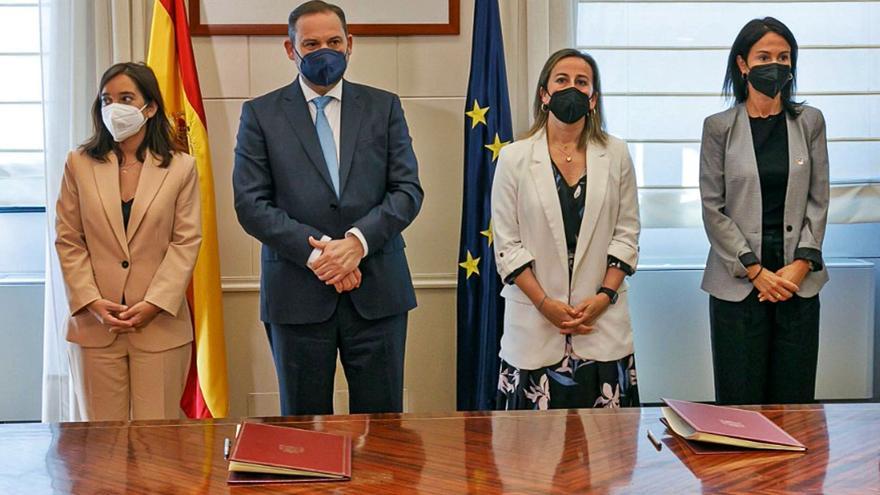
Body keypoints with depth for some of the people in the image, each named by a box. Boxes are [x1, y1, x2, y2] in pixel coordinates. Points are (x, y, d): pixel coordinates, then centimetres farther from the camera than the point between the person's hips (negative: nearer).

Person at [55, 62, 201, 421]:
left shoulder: (181, 167, 1)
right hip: (95, 324, 1)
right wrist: (92, 302, -7)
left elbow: (186, 242, -2)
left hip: (160, 324, -1)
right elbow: (68, 241, 4)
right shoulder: (79, 164, 5)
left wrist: (154, 304, -11)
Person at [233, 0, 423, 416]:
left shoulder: (384, 107, 9)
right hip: (297, 295, -1)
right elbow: (251, 203, -2)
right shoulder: (260, 114, 5)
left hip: (377, 291, 1)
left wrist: (357, 240, -14)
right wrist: (315, 250, -14)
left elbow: (408, 190, 2)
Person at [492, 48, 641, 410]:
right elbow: (507, 244, -1)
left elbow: (626, 233, 6)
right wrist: (546, 304, -9)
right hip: (535, 324, -1)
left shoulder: (616, 156, 6)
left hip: (603, 323, 1)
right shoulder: (514, 158, 1)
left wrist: (605, 296, -6)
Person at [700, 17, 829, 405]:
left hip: (798, 280, 2)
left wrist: (802, 264, -6)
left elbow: (818, 201, 6)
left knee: (794, 399, 5)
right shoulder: (719, 127, 0)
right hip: (737, 280, -2)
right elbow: (713, 209, -3)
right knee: (740, 402, 1)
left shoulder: (810, 122, 7)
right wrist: (755, 271, -9)